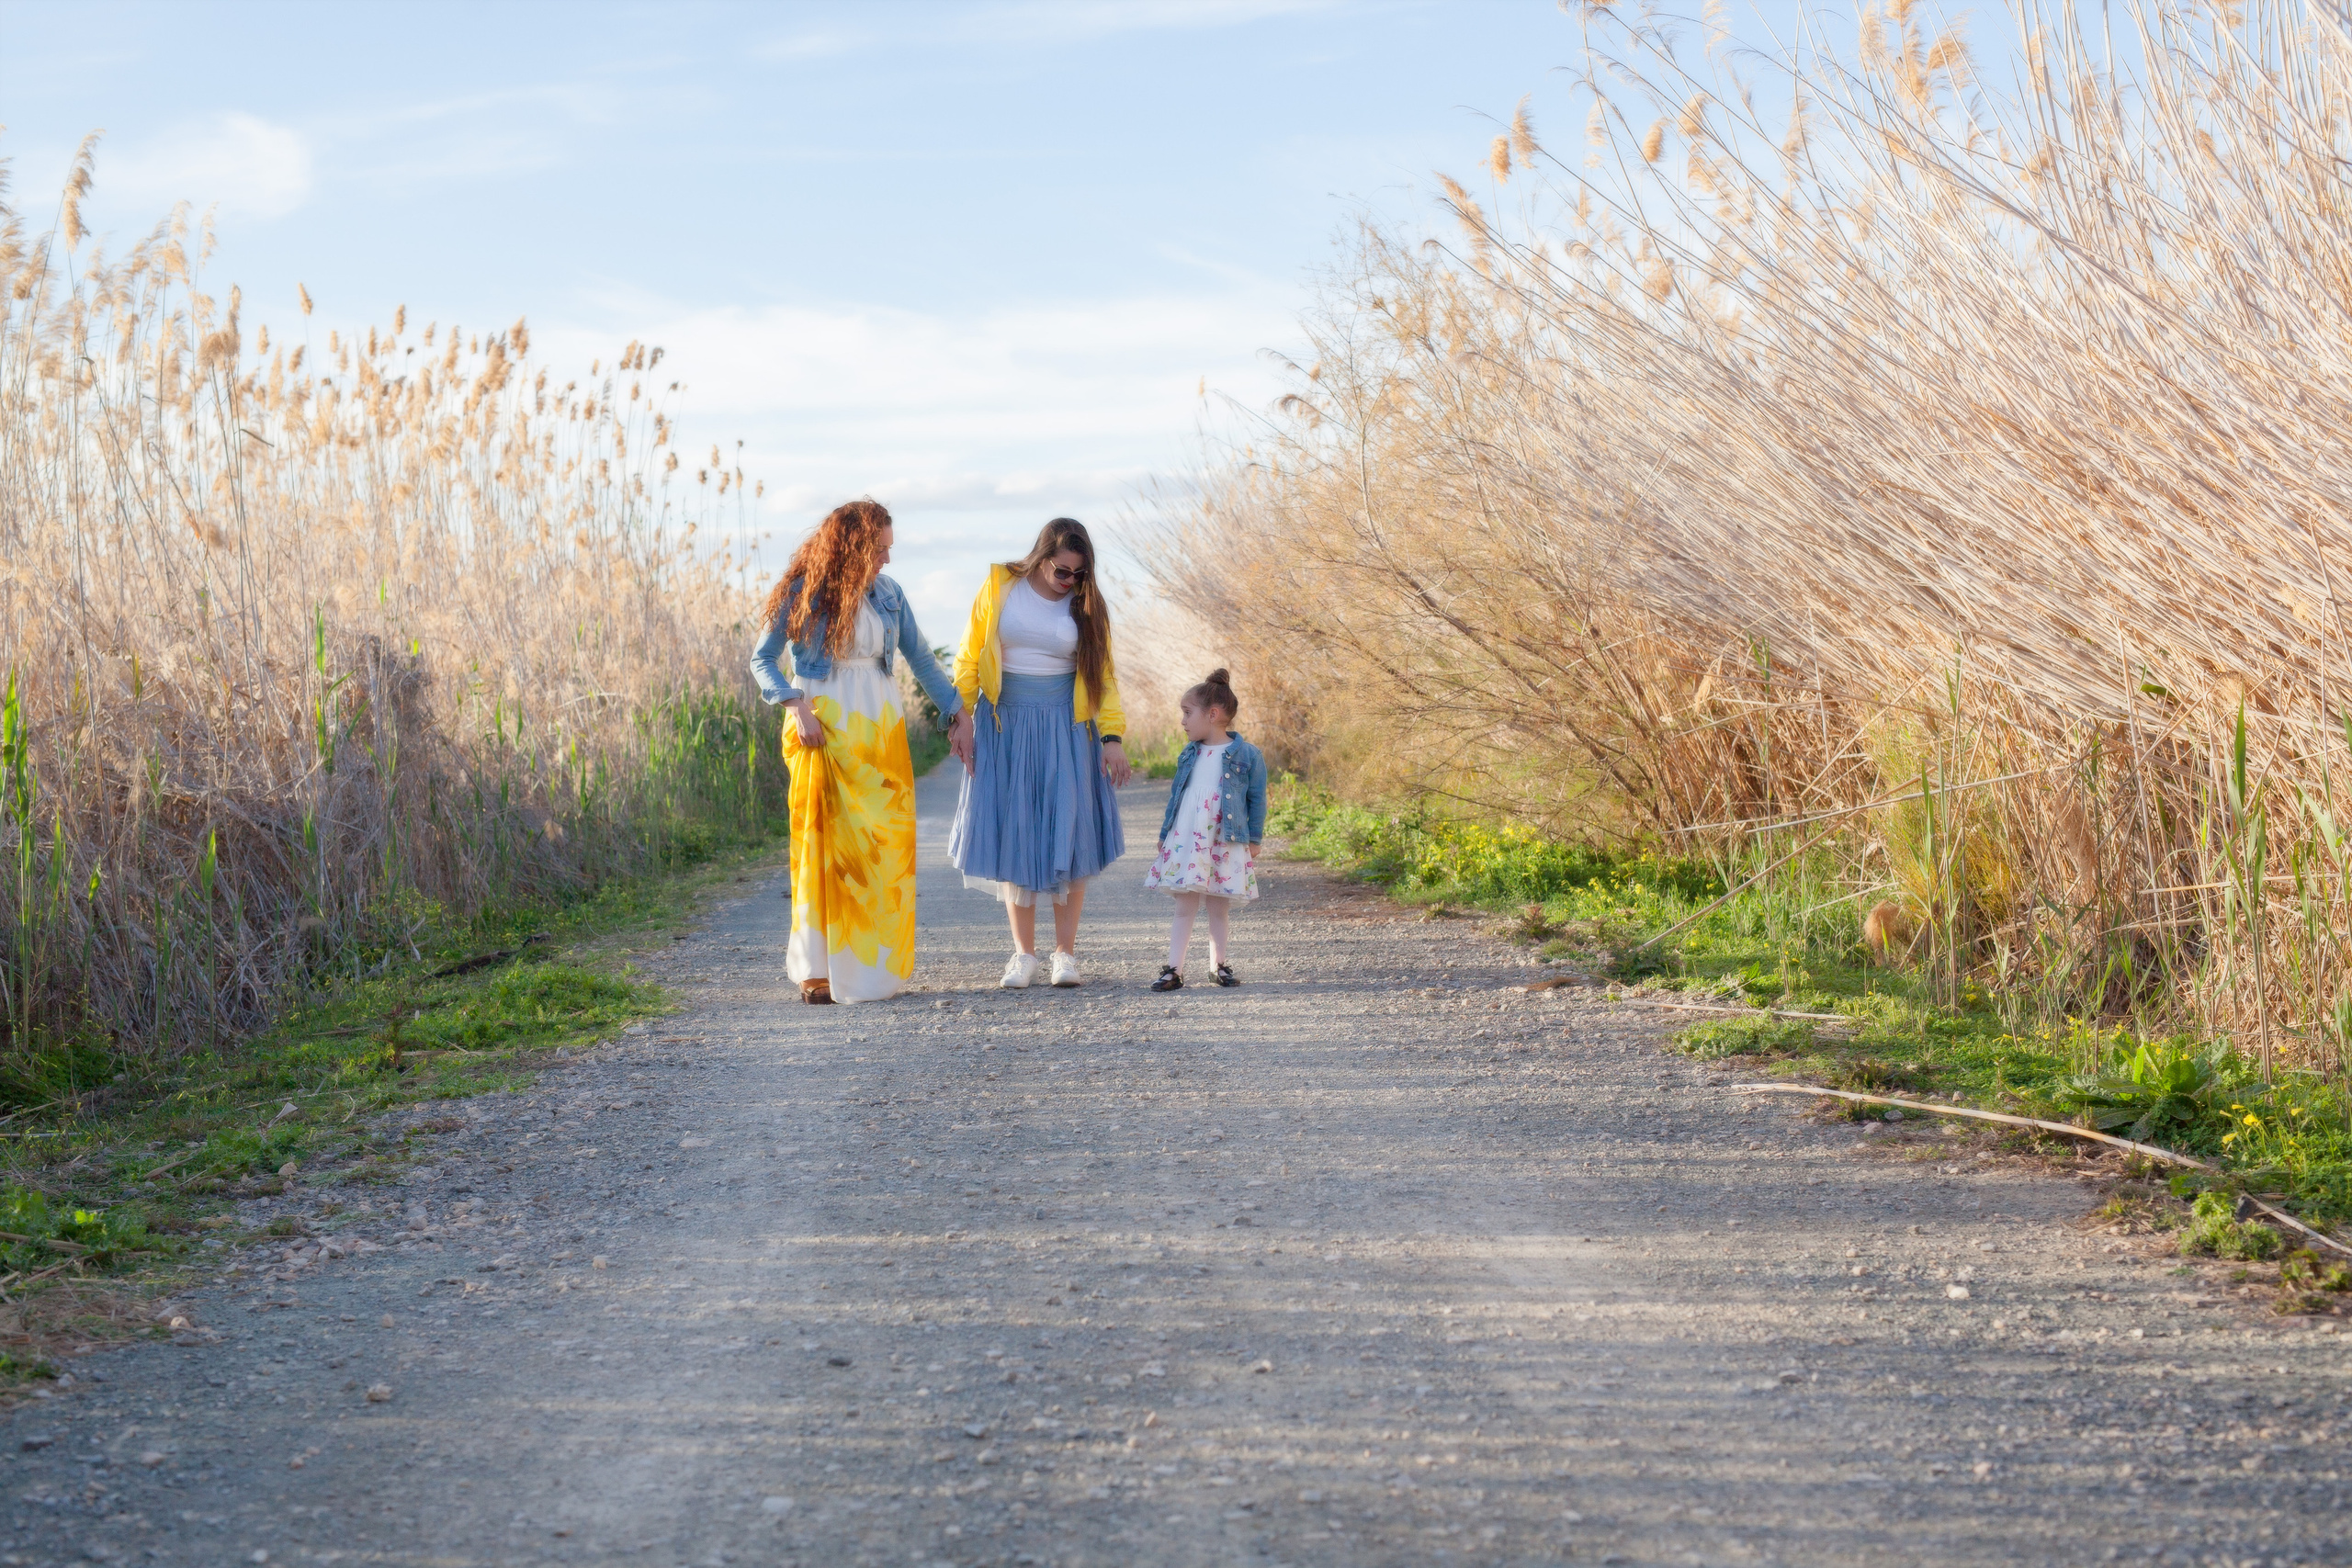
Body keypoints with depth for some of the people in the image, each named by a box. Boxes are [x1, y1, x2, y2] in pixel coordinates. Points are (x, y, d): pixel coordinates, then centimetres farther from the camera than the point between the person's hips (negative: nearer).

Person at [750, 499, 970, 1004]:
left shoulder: (887, 594, 7)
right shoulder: (803, 593, -4)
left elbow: (920, 657, 10)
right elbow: (762, 659, 0)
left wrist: (956, 709, 2)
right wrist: (797, 706, -13)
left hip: (880, 730, 4)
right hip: (824, 732, -4)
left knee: (886, 845, -1)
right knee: (826, 845, -3)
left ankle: (873, 963, 8)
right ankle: (819, 968, 3)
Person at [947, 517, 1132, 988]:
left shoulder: (1086, 604, 1)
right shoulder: (1000, 587, -2)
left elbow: (1103, 675, 2)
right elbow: (968, 659, 2)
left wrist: (1113, 737, -8)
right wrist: (960, 721, -5)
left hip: (1065, 731, 0)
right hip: (1004, 727, 0)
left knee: (1067, 835, -3)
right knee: (1013, 837, 0)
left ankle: (1065, 952, 6)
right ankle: (1024, 953, 7)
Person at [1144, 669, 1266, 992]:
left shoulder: (1246, 755, -3)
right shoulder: (1189, 755, 11)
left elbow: (1256, 800, 2)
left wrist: (1254, 840, 1)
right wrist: (1165, 834, 14)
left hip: (1226, 844, -3)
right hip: (1185, 841, 3)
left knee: (1219, 908, 6)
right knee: (1185, 907, 0)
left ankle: (1220, 965, 19)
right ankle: (1173, 969, -2)